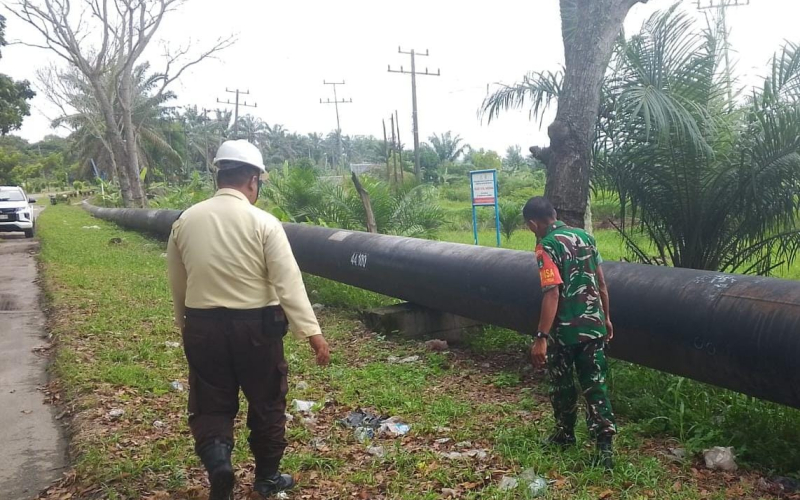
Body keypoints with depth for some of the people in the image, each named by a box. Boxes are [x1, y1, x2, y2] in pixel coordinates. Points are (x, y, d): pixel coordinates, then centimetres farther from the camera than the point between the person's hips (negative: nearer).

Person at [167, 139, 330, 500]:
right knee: (267, 402, 15)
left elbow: (177, 281, 10)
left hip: (203, 325, 3)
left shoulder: (185, 221, 0)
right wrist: (311, 332, -17)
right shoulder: (263, 223, -13)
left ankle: (215, 456, -9)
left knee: (210, 404, 15)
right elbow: (288, 283, -18)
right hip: (256, 326, -2)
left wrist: (184, 322, 24)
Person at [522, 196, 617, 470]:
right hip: (593, 326, 6)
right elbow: (601, 284, 11)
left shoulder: (547, 247, -16)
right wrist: (606, 318, 21)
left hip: (564, 330, -5)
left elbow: (552, 293, -24)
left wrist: (541, 337, -23)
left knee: (562, 385, 15)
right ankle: (604, 445, 4)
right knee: (596, 385, 8)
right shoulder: (585, 236, 6)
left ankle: (564, 434, 32)